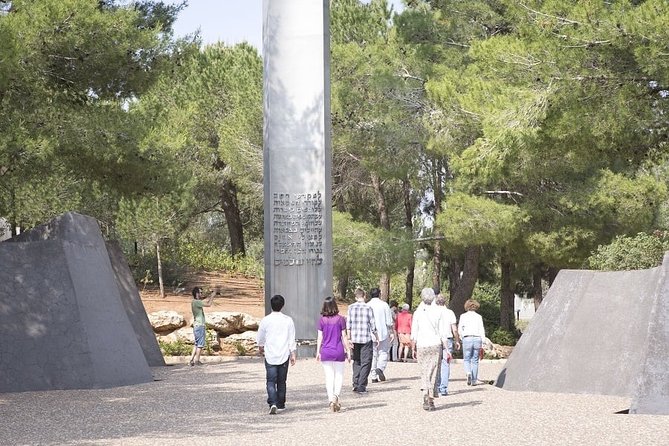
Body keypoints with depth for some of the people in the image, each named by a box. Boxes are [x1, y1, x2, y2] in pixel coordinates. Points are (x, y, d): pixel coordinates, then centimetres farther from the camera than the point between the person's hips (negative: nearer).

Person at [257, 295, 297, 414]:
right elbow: (292, 339, -1)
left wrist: (260, 348, 28)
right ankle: (281, 404, 21)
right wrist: (293, 354, 6)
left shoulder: (265, 320, -5)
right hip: (284, 355, 1)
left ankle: (273, 403, -20)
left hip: (270, 355, -1)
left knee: (271, 381, -2)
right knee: (282, 381, 14)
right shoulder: (288, 320, -3)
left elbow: (260, 338, 8)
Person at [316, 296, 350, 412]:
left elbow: (320, 337, 0)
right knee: (339, 375, 10)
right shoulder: (340, 319, -6)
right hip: (338, 351, -1)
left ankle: (331, 399, 0)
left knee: (329, 376, 7)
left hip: (325, 351, 1)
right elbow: (344, 337, -3)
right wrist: (348, 351, 4)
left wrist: (318, 352, 7)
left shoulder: (322, 320, -2)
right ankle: (336, 395, -8)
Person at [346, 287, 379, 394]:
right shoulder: (368, 308, -6)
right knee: (365, 363, 3)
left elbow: (348, 325, -1)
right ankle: (361, 386, -3)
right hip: (366, 339, -3)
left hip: (354, 339, 3)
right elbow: (373, 325, -2)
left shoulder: (351, 308, 1)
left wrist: (349, 339, 2)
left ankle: (356, 384, 12)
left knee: (357, 362, 17)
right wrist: (377, 337, 10)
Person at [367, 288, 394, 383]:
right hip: (383, 333, -2)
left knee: (372, 354, 7)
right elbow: (389, 321, -3)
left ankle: (373, 376, 4)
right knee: (383, 352, 8)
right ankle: (380, 368, -17)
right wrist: (392, 332, 5)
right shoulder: (384, 305, -3)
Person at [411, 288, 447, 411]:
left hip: (422, 345, 0)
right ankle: (431, 400, 2)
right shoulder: (438, 313, -1)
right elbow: (442, 333, -1)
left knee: (424, 372, 12)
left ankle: (425, 395, -8)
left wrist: (413, 349, 7)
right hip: (435, 345, 0)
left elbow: (414, 333, -2)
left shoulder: (418, 313, -2)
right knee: (433, 373, 5)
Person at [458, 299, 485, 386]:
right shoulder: (479, 317, 7)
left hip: (467, 339, -1)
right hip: (477, 339, 1)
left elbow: (460, 329, -1)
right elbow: (482, 330, 4)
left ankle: (468, 373, -19)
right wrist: (483, 344, 5)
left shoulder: (463, 316, 4)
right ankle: (474, 380, 9)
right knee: (475, 360, 10)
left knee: (466, 359, 9)